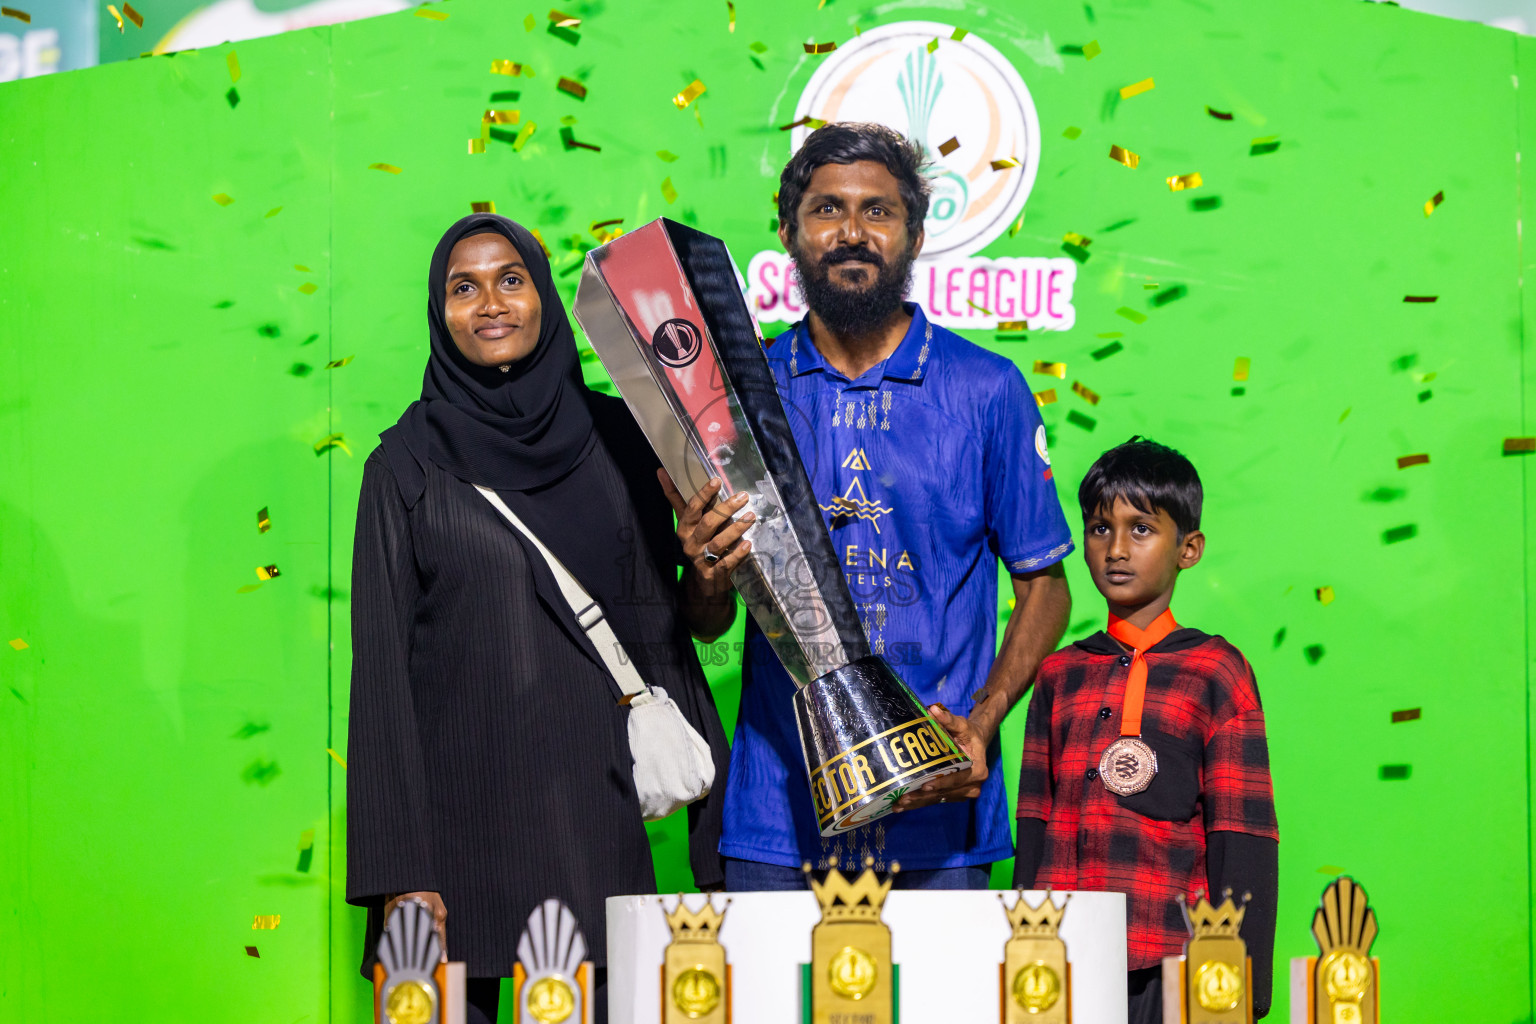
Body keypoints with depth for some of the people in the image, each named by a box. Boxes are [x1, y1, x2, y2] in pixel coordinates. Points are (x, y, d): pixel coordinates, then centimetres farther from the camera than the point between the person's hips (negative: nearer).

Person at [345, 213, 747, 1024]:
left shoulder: (614, 438, 7)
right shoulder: (410, 463, 1)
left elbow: (675, 625, 11)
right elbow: (383, 667, -2)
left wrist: (710, 576, -13)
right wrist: (397, 874, -8)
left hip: (593, 807, 2)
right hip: (461, 817, -2)